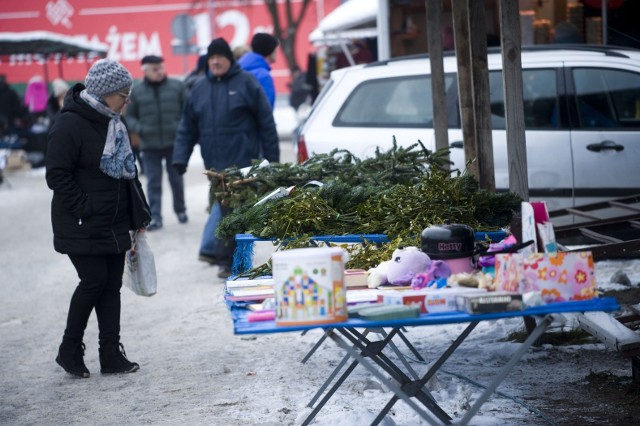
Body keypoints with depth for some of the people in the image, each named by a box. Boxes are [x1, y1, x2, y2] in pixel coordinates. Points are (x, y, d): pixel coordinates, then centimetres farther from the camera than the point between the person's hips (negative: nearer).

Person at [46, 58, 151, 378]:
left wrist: (138, 214, 15)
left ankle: (111, 355, 13)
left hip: (115, 225, 8)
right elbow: (57, 175, -17)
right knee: (94, 281, -7)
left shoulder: (115, 123, 11)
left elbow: (128, 171, 19)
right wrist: (86, 209, -19)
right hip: (82, 228, -8)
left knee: (112, 285, 7)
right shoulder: (70, 125, -15)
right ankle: (69, 350, 11)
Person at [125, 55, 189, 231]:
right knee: (153, 183, 0)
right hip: (149, 146, 0)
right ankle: (155, 217, 2)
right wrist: (139, 129, -9)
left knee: (176, 180, 11)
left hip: (174, 143, 0)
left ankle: (180, 210, 29)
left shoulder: (177, 87, 1)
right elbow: (129, 116, 8)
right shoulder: (136, 92, 3)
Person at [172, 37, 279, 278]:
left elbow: (266, 122, -1)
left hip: (242, 160, -3)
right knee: (225, 206, 4)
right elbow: (188, 127, 13)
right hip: (215, 163, 3)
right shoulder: (200, 88, 12)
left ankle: (226, 258, 2)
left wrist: (272, 157, -3)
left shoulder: (245, 83, 0)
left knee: (232, 208, -4)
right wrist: (180, 157, 3)